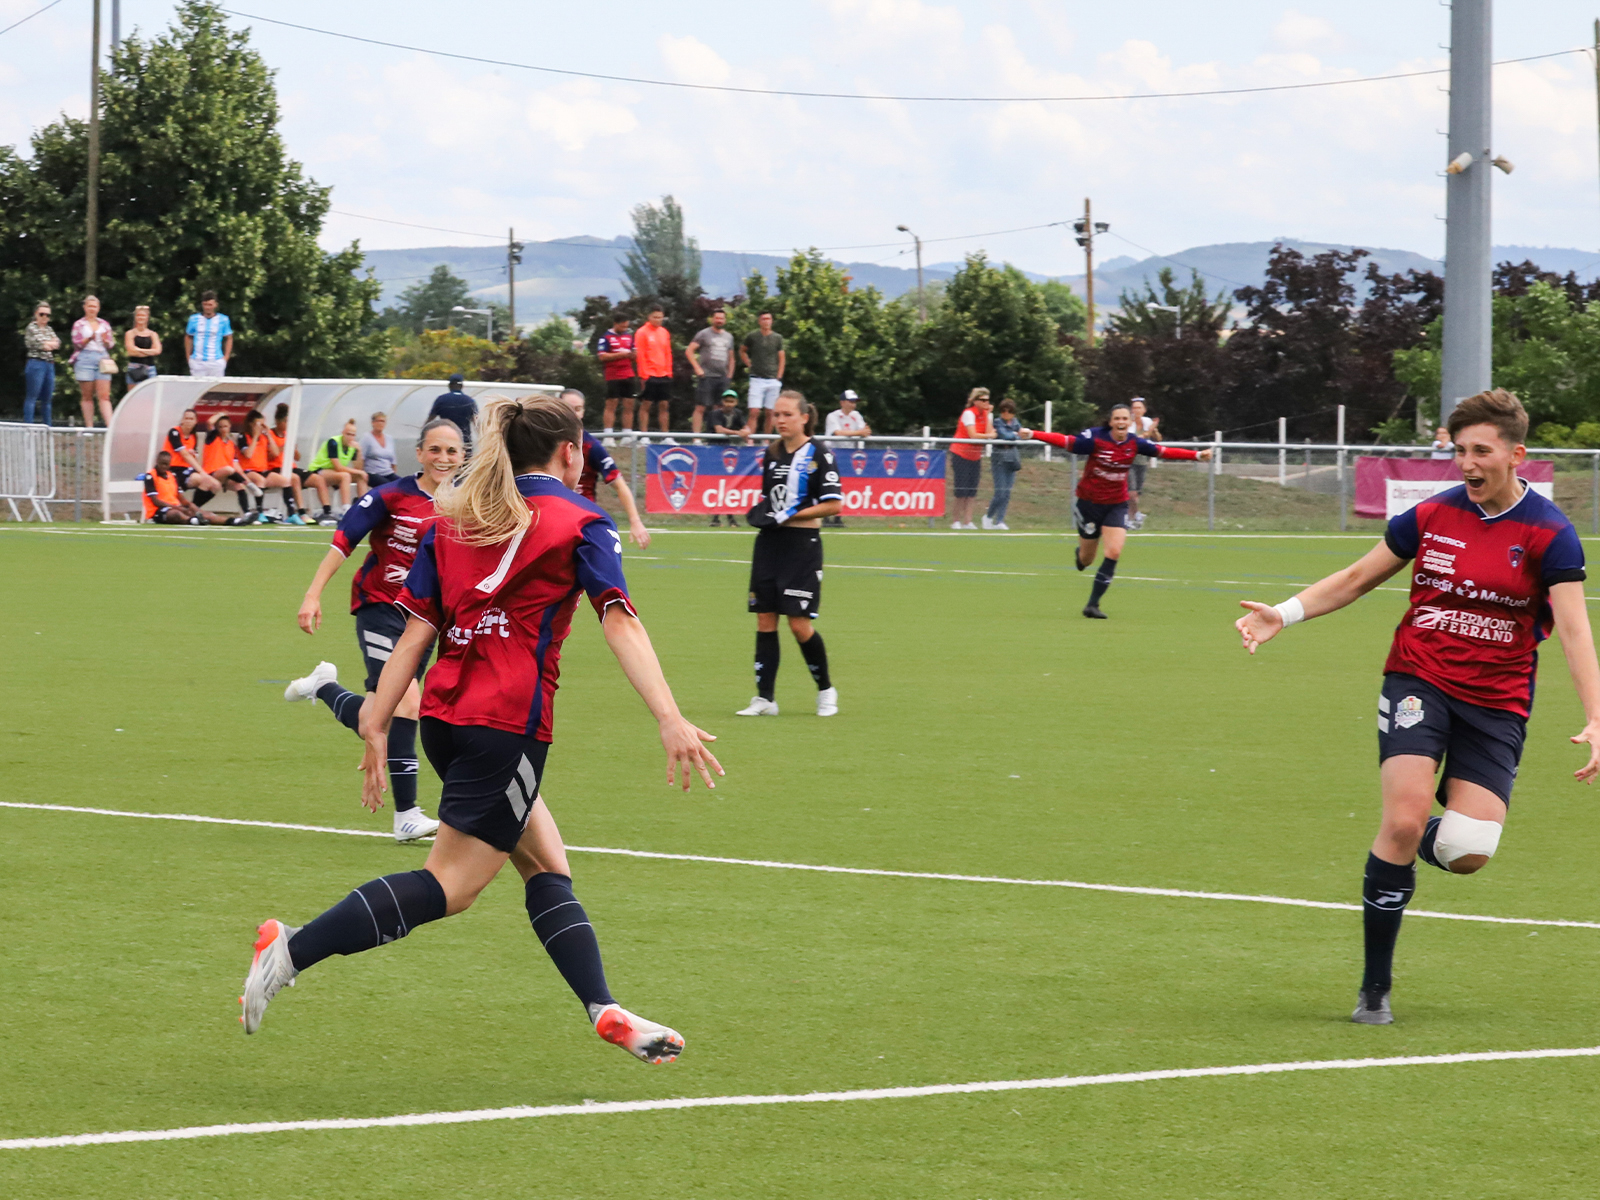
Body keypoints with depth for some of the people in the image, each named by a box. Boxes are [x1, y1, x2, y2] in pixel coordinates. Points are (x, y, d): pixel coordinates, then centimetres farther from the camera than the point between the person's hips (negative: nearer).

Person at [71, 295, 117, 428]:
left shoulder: (104, 325, 17)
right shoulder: (79, 324, 8)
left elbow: (111, 345, 15)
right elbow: (77, 344, 0)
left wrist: (105, 340, -7)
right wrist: (88, 339, -17)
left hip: (102, 358, 2)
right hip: (85, 358, -2)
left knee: (104, 396, -8)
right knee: (87, 396, 0)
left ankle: (109, 425, -17)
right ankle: (89, 426, 2)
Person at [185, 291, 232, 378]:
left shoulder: (223, 320, 1)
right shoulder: (194, 319, 5)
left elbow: (229, 339, 9)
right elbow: (188, 337, 15)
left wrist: (226, 358, 1)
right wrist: (188, 358, 9)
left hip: (216, 361, -1)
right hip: (197, 361, 1)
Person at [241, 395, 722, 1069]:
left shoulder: (454, 520, 14)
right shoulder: (579, 521, 0)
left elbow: (416, 629, 8)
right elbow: (620, 623, -12)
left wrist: (378, 725, 8)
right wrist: (670, 720, -18)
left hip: (445, 716, 7)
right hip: (508, 722, -7)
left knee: (546, 863, 15)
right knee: (450, 887, -5)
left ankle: (605, 1012, 12)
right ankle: (293, 950, -15)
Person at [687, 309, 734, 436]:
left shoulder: (729, 337, 17)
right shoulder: (704, 334, 1)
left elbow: (731, 358, 25)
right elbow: (689, 351, -3)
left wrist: (729, 375, 15)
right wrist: (697, 368, -11)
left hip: (723, 378, 5)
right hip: (707, 376, -5)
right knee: (701, 407, -9)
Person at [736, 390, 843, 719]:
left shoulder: (819, 455, -8)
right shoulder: (771, 452, 11)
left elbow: (833, 504, -10)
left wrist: (792, 515, -17)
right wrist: (761, 512, 3)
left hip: (802, 545, -6)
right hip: (769, 543, 6)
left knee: (800, 624, -8)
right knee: (765, 620, 2)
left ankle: (826, 690, 12)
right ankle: (765, 698, 5)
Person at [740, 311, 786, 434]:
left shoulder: (777, 338, 7)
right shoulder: (752, 336, 2)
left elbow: (782, 358, 12)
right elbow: (742, 351, 17)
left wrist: (779, 377, 3)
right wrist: (749, 364, 5)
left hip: (773, 380, 2)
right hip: (757, 378, -2)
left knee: (770, 413, 4)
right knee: (754, 412, -11)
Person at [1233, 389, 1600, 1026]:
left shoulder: (1549, 534, -6)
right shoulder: (1431, 517, 2)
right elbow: (1356, 578, 16)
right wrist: (1285, 614, 3)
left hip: (1495, 703, 0)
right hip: (1418, 681, 1)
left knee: (1467, 851, -13)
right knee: (1404, 819, -19)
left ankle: (1412, 844, 28)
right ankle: (1374, 987, -6)